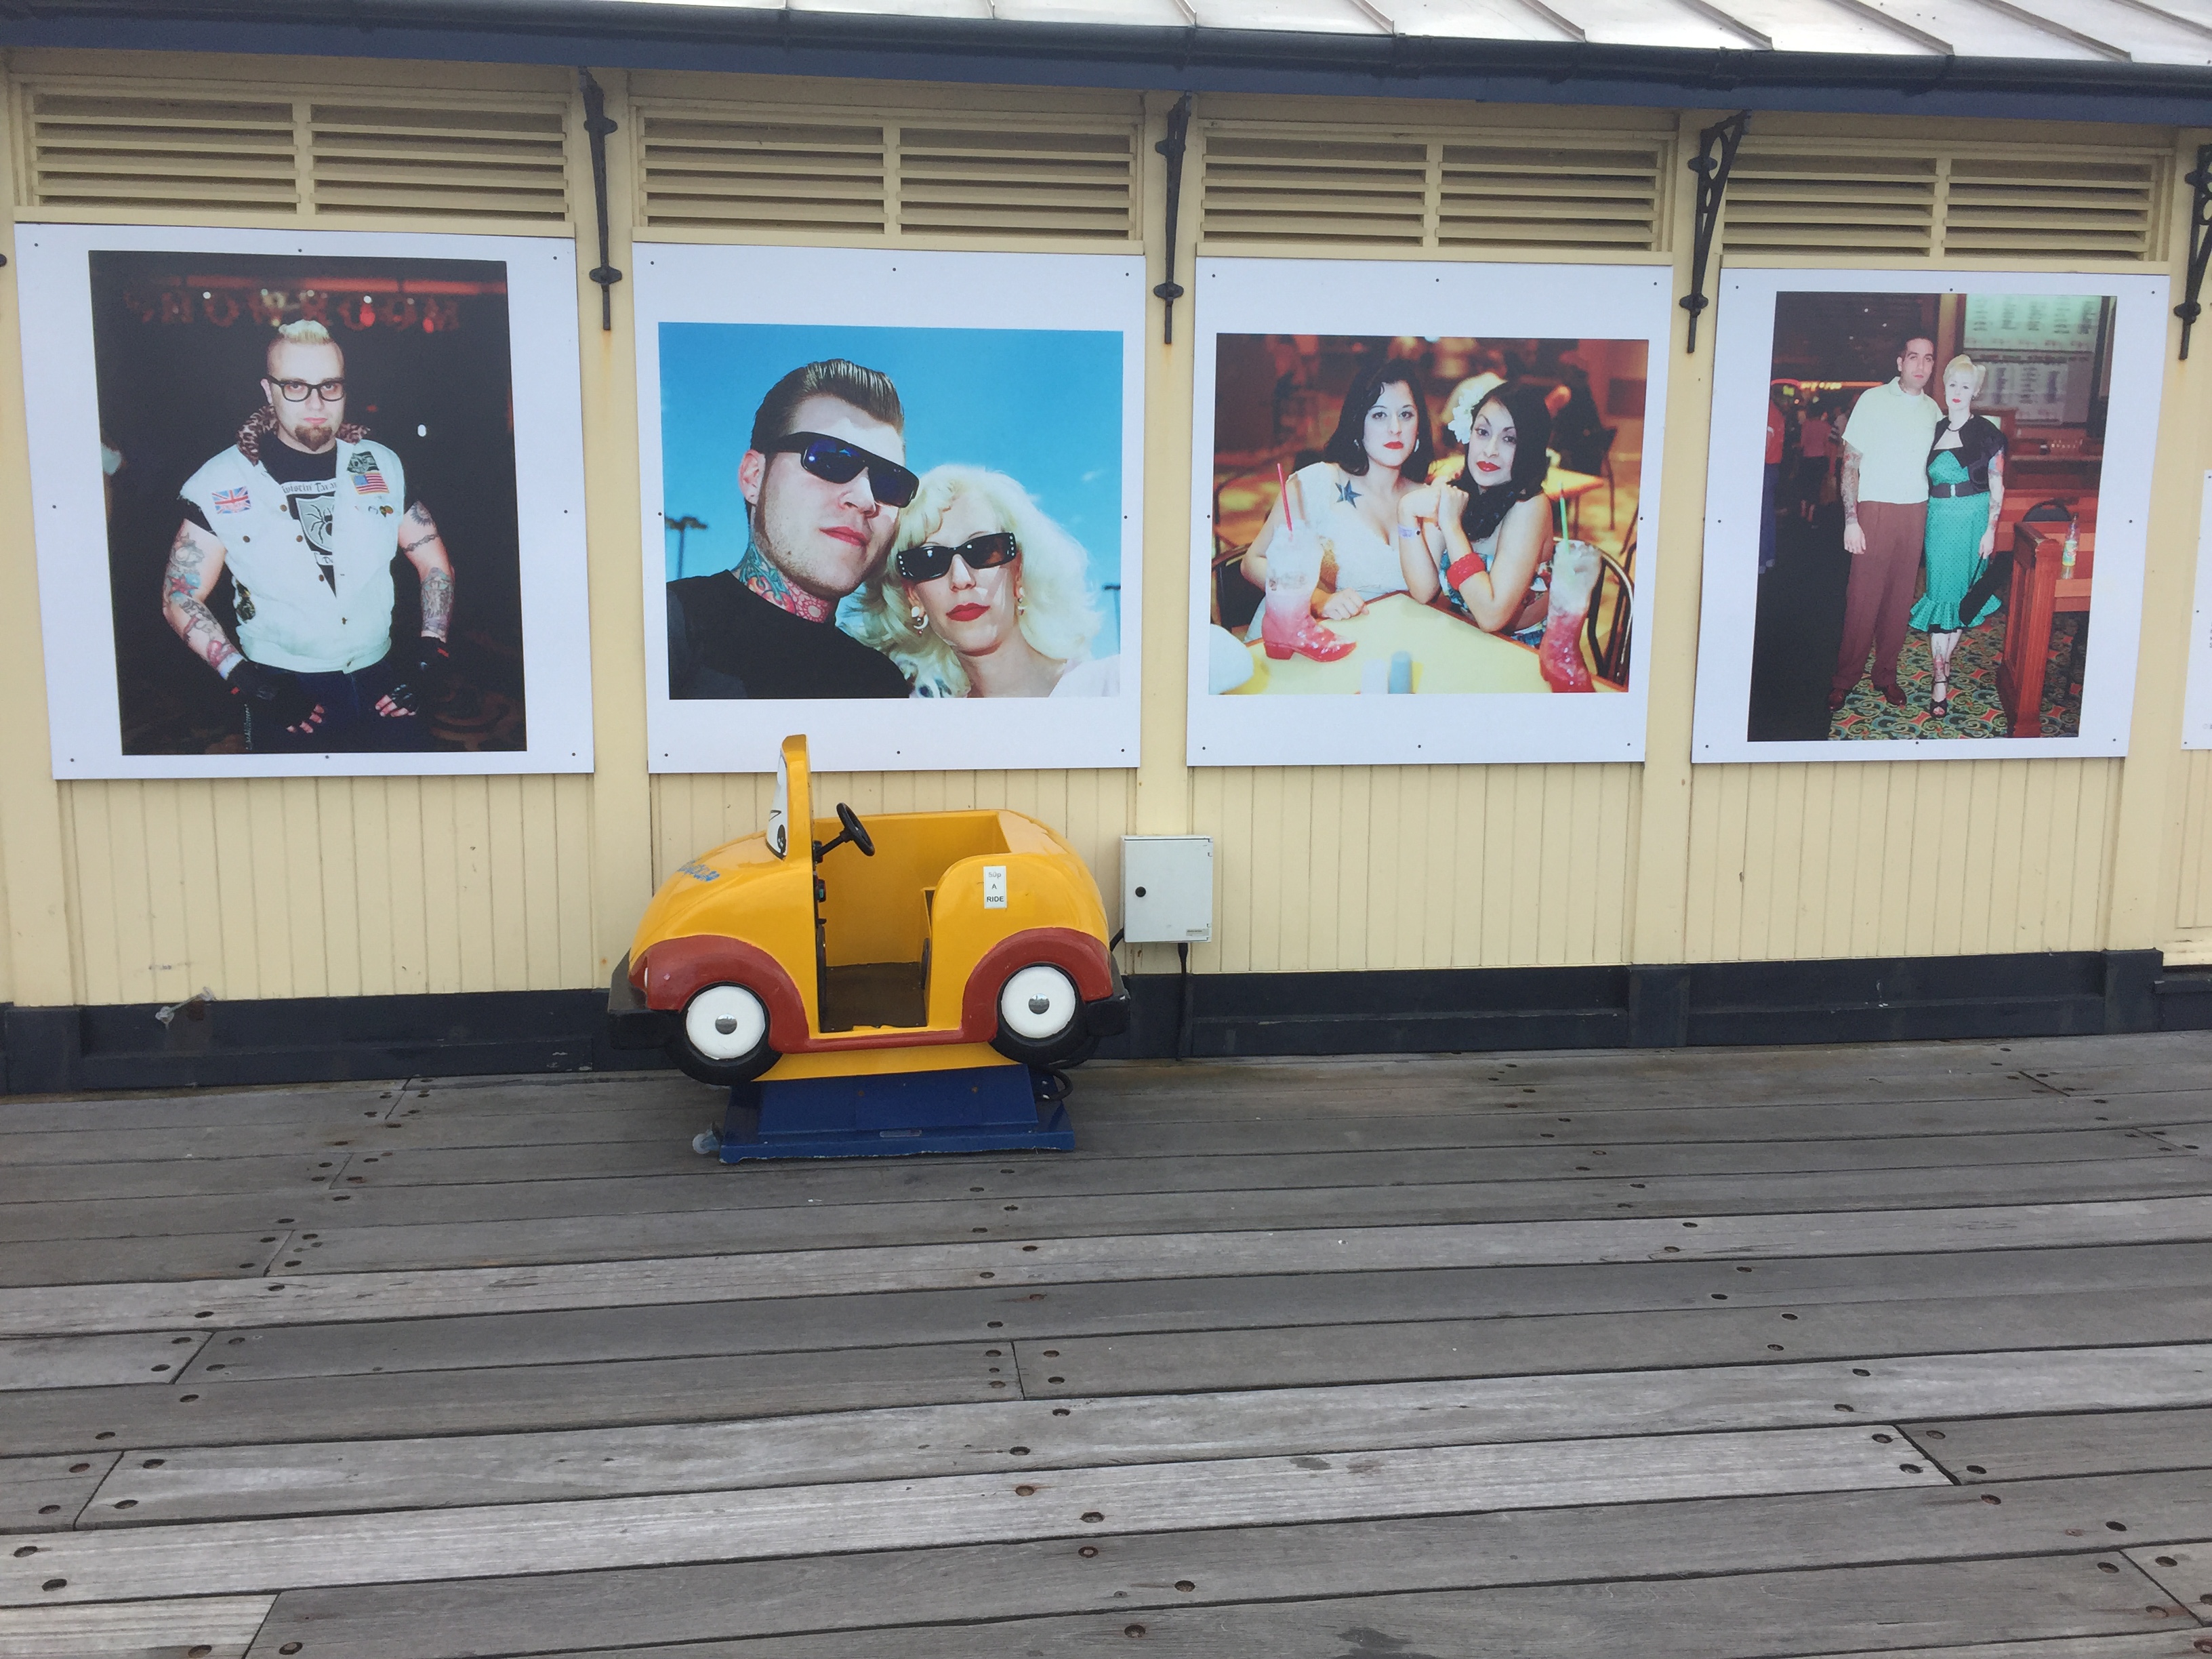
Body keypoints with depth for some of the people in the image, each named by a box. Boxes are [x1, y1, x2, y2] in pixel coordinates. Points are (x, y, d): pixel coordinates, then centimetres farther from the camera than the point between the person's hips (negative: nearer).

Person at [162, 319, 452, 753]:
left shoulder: (383, 466, 5)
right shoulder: (223, 483, -3)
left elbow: (436, 564, 12)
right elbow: (180, 599, -1)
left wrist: (430, 652, -1)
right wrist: (245, 678, -13)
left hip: (381, 683, 3)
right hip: (285, 695, -2)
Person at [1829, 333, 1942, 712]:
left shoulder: (1933, 410, 11)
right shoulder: (1873, 400, -2)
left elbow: (1934, 464, 19)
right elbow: (1851, 461, -5)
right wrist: (1851, 520, -12)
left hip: (1916, 513, 4)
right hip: (1875, 510, -4)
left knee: (1901, 596, 6)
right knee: (1864, 596, -4)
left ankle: (1886, 674, 17)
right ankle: (1846, 678, 6)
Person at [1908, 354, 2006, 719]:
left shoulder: (1987, 432, -1)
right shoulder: (1935, 431, 9)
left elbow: (1997, 486, -1)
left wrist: (1991, 530, -8)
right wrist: (1920, 524, 6)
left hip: (1973, 520, -2)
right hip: (1939, 520, 2)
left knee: (1959, 593, 2)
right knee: (1940, 593, -1)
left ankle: (1944, 660, 17)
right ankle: (1941, 681, 1)